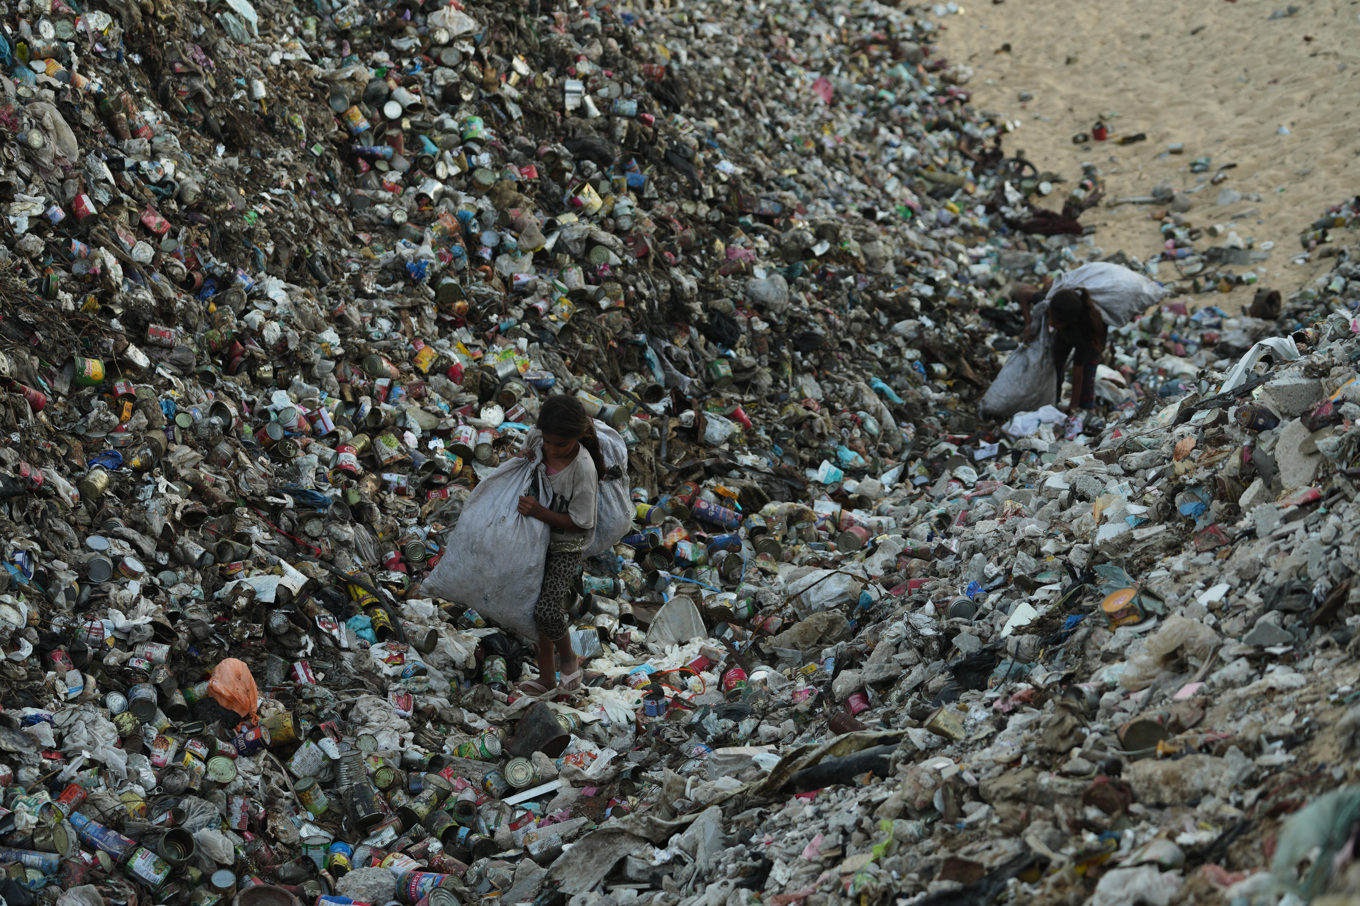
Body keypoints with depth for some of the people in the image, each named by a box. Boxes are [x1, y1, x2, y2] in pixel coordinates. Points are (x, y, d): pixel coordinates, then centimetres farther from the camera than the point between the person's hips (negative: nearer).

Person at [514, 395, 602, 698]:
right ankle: (547, 677, 27)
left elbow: (579, 523, -22)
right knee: (539, 609, 11)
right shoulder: (537, 437, -14)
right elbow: (523, 455, 12)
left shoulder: (583, 469, -30)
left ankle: (568, 657, 13)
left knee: (547, 609, -17)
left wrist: (540, 513, -31)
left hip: (566, 548, -5)